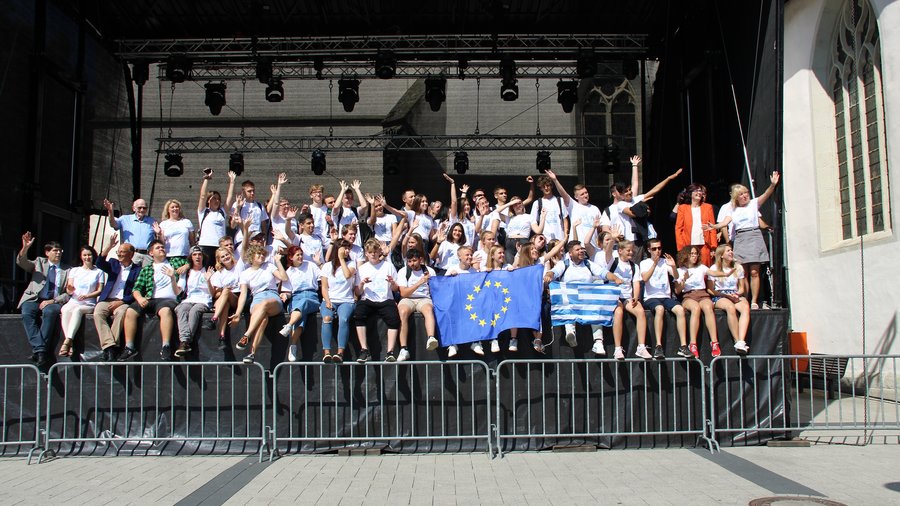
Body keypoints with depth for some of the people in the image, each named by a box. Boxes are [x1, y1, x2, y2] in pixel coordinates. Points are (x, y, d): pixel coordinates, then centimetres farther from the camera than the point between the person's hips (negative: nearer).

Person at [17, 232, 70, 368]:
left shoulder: (67, 270, 15)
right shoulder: (39, 262, 19)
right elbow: (21, 262, 2)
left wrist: (53, 301, -10)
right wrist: (25, 248, -17)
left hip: (54, 302, -1)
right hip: (34, 299, 1)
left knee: (50, 311, -36)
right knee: (27, 312, -32)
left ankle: (39, 351, -36)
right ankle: (40, 350, -38)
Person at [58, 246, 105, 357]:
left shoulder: (98, 272, 14)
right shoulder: (74, 270, 20)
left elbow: (100, 290, 4)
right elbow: (69, 290, 12)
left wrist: (87, 296, -13)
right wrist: (70, 290, -13)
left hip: (89, 305, -2)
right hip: (73, 302, 2)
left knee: (77, 310, -37)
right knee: (65, 310, -34)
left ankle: (67, 341, -46)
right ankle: (70, 343, -42)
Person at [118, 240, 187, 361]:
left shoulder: (174, 262, 22)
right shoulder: (146, 269, 22)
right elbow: (136, 288, 13)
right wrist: (140, 298, -8)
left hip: (168, 299, -3)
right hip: (149, 300, 3)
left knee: (166, 310, -39)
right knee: (130, 311, -25)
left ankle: (166, 347, -44)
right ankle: (129, 348, -21)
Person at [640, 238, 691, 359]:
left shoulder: (665, 262, 15)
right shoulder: (644, 263, 7)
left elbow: (676, 276, -2)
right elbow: (645, 278, -13)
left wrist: (674, 266, -23)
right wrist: (654, 264, -25)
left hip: (666, 297, 3)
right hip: (651, 297, -3)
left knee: (680, 309, -27)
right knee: (660, 309, -36)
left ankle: (683, 346, -27)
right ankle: (658, 346, -38)